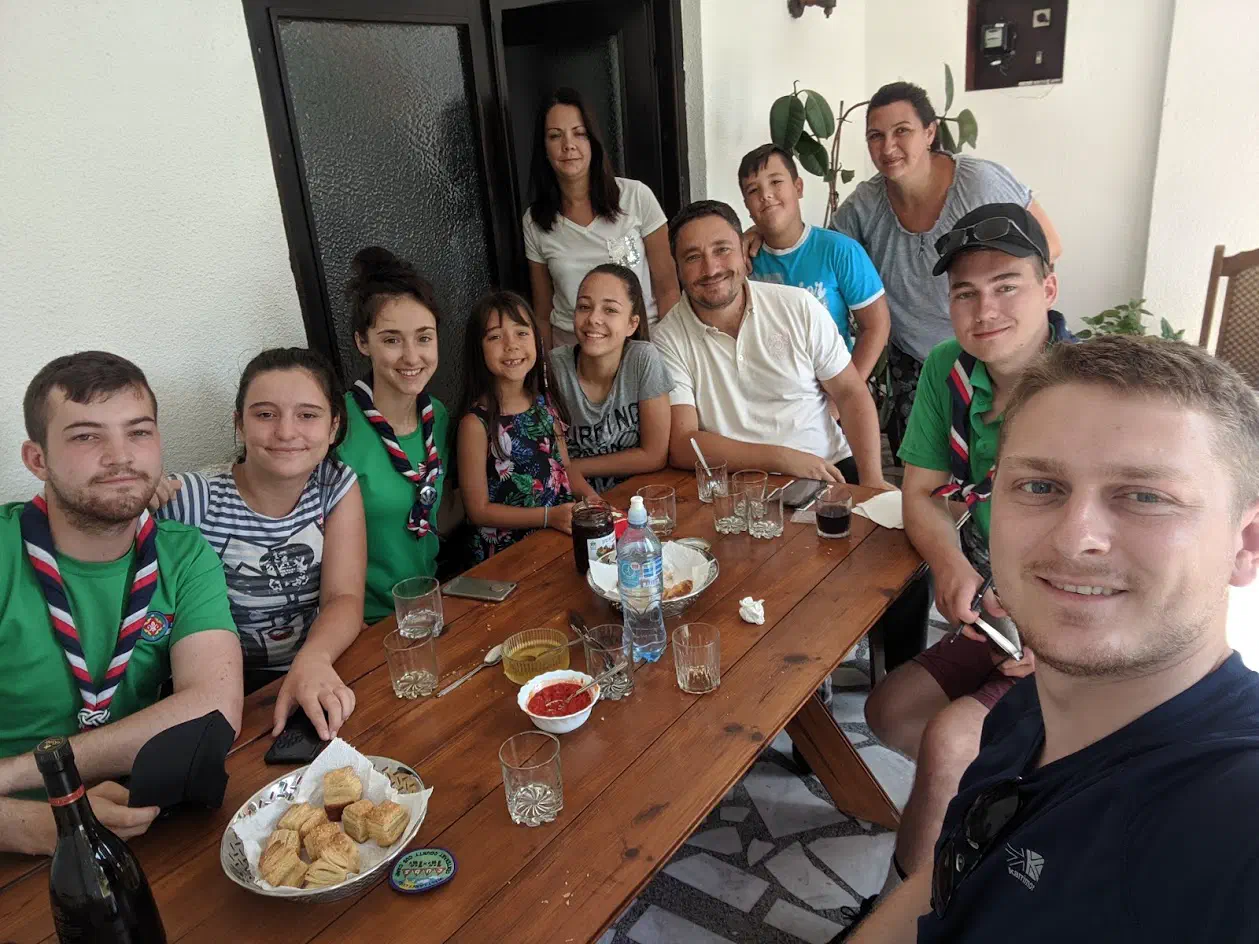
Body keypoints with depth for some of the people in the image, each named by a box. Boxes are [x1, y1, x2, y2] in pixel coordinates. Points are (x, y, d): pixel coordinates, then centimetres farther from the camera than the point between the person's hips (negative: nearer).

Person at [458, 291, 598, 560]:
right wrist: (549, 516, -17)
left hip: (563, 531, 6)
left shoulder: (545, 401, 6)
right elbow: (479, 510, -9)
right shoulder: (476, 422, -12)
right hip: (507, 549, -6)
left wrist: (592, 498, -2)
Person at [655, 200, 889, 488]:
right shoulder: (668, 341, -5)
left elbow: (851, 393, 5)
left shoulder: (799, 307, 0)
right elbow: (682, 446, -12)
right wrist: (782, 458, -19)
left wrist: (872, 481, -8)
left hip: (831, 469, 1)